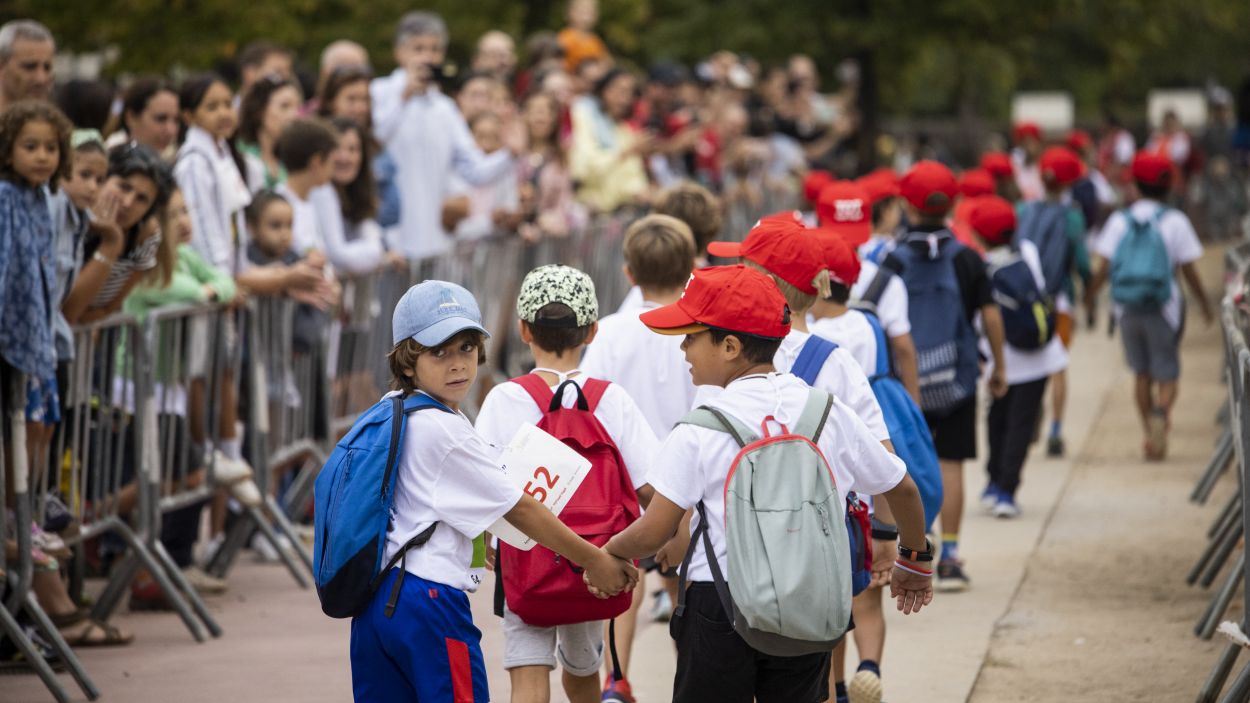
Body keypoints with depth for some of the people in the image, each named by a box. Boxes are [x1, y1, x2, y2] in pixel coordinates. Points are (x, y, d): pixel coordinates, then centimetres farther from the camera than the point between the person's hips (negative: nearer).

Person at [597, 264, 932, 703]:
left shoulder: (698, 432, -12)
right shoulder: (829, 412, 1)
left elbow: (652, 534, -12)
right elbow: (902, 489, 11)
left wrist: (610, 550, 10)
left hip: (719, 605, -4)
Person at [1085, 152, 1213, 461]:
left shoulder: (1119, 220, 2)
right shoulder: (1175, 221, -4)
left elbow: (1102, 267, -4)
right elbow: (1189, 270, -3)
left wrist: (1088, 297, 8)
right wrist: (1205, 305, 9)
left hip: (1128, 308, 2)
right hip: (1164, 307, -2)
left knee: (1142, 375, 16)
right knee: (1168, 374, 4)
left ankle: (1151, 436, 18)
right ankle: (1161, 412, -26)